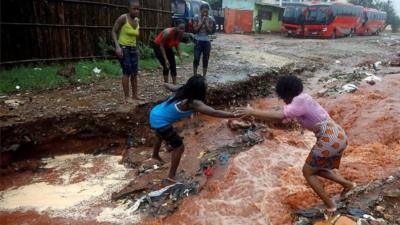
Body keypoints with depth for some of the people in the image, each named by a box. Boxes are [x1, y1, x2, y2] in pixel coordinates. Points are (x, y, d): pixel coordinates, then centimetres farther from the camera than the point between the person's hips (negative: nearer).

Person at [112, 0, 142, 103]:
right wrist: (117, 46, -22)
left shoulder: (137, 20, 7)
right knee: (127, 72, -10)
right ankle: (127, 97, -5)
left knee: (135, 73, 7)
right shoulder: (123, 18, -12)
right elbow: (113, 32, -12)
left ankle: (135, 95, 17)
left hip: (133, 49, 7)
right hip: (123, 48, -7)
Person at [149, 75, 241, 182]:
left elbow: (167, 85, 12)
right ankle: (171, 176, 10)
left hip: (155, 114, 10)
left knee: (161, 136, 37)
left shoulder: (182, 90, -6)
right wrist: (235, 115, -43)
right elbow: (214, 113, -40)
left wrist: (166, 84, 35)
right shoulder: (193, 103, -30)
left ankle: (155, 155, 66)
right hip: (160, 121, -10)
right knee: (179, 147, -2)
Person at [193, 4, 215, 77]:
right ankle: (195, 76, 6)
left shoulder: (210, 19, -1)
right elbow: (195, 29, -8)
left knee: (206, 60, 5)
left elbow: (210, 31, -4)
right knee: (196, 59, -5)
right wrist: (201, 22, -16)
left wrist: (205, 23, -15)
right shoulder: (196, 17, -3)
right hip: (198, 41, -1)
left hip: (207, 41, 2)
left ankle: (204, 76, 15)